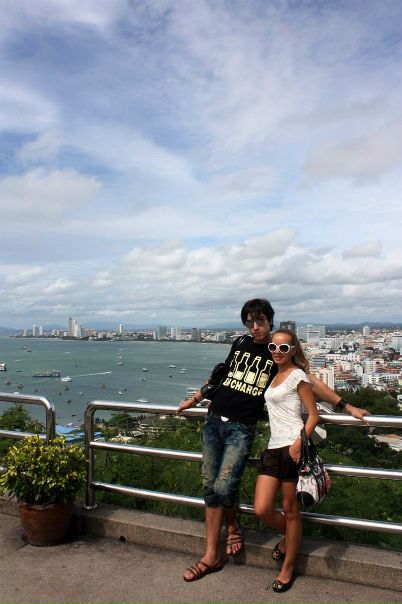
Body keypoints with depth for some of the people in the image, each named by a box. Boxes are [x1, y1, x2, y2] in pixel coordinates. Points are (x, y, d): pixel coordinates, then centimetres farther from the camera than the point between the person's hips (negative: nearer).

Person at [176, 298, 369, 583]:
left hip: (242, 428, -4)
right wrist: (195, 399, 23)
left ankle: (233, 524, 21)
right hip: (214, 421, 4)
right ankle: (212, 556, 19)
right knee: (210, 488, 5)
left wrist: (347, 406, -7)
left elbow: (311, 381, -2)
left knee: (224, 487, -14)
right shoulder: (240, 344, 11)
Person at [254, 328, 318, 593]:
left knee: (290, 511, 6)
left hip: (293, 447, -6)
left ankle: (288, 568, 25)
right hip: (274, 448, 6)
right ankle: (289, 536, 33)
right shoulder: (274, 375, 17)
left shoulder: (297, 375, -4)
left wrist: (300, 442, -21)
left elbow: (313, 415, -7)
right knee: (262, 510, 2)